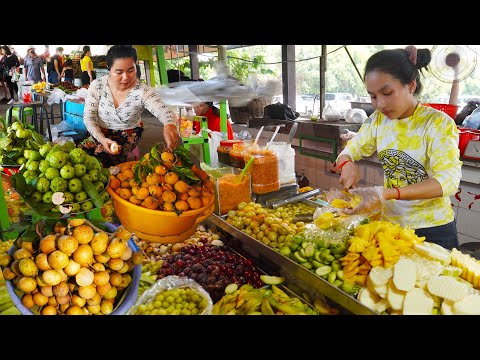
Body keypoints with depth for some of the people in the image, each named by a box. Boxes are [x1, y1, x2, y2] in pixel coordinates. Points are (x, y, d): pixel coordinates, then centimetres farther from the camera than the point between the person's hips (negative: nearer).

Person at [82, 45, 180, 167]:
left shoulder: (143, 91, -22)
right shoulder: (97, 86, -15)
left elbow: (162, 110, -38)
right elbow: (89, 117, -9)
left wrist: (170, 125, -64)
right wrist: (102, 139, -28)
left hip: (130, 135, -3)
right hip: (101, 133, 3)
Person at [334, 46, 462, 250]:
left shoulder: (439, 124, -17)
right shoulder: (378, 120, -2)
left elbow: (448, 180, -27)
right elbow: (349, 151, 4)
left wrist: (386, 193, -40)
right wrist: (347, 165, -22)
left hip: (433, 229, -4)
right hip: (390, 222, 4)